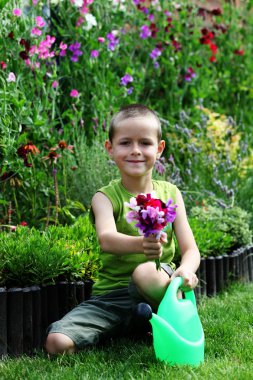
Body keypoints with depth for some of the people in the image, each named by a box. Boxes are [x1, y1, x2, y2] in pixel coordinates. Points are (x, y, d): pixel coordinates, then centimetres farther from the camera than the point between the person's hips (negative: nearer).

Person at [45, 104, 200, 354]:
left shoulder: (169, 193, 6)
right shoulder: (105, 197, -2)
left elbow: (190, 249, -1)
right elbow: (106, 239, -24)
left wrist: (186, 271, -27)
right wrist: (140, 244, -47)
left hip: (157, 286, 0)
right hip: (112, 294, 1)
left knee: (145, 272, -38)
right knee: (57, 342, -22)